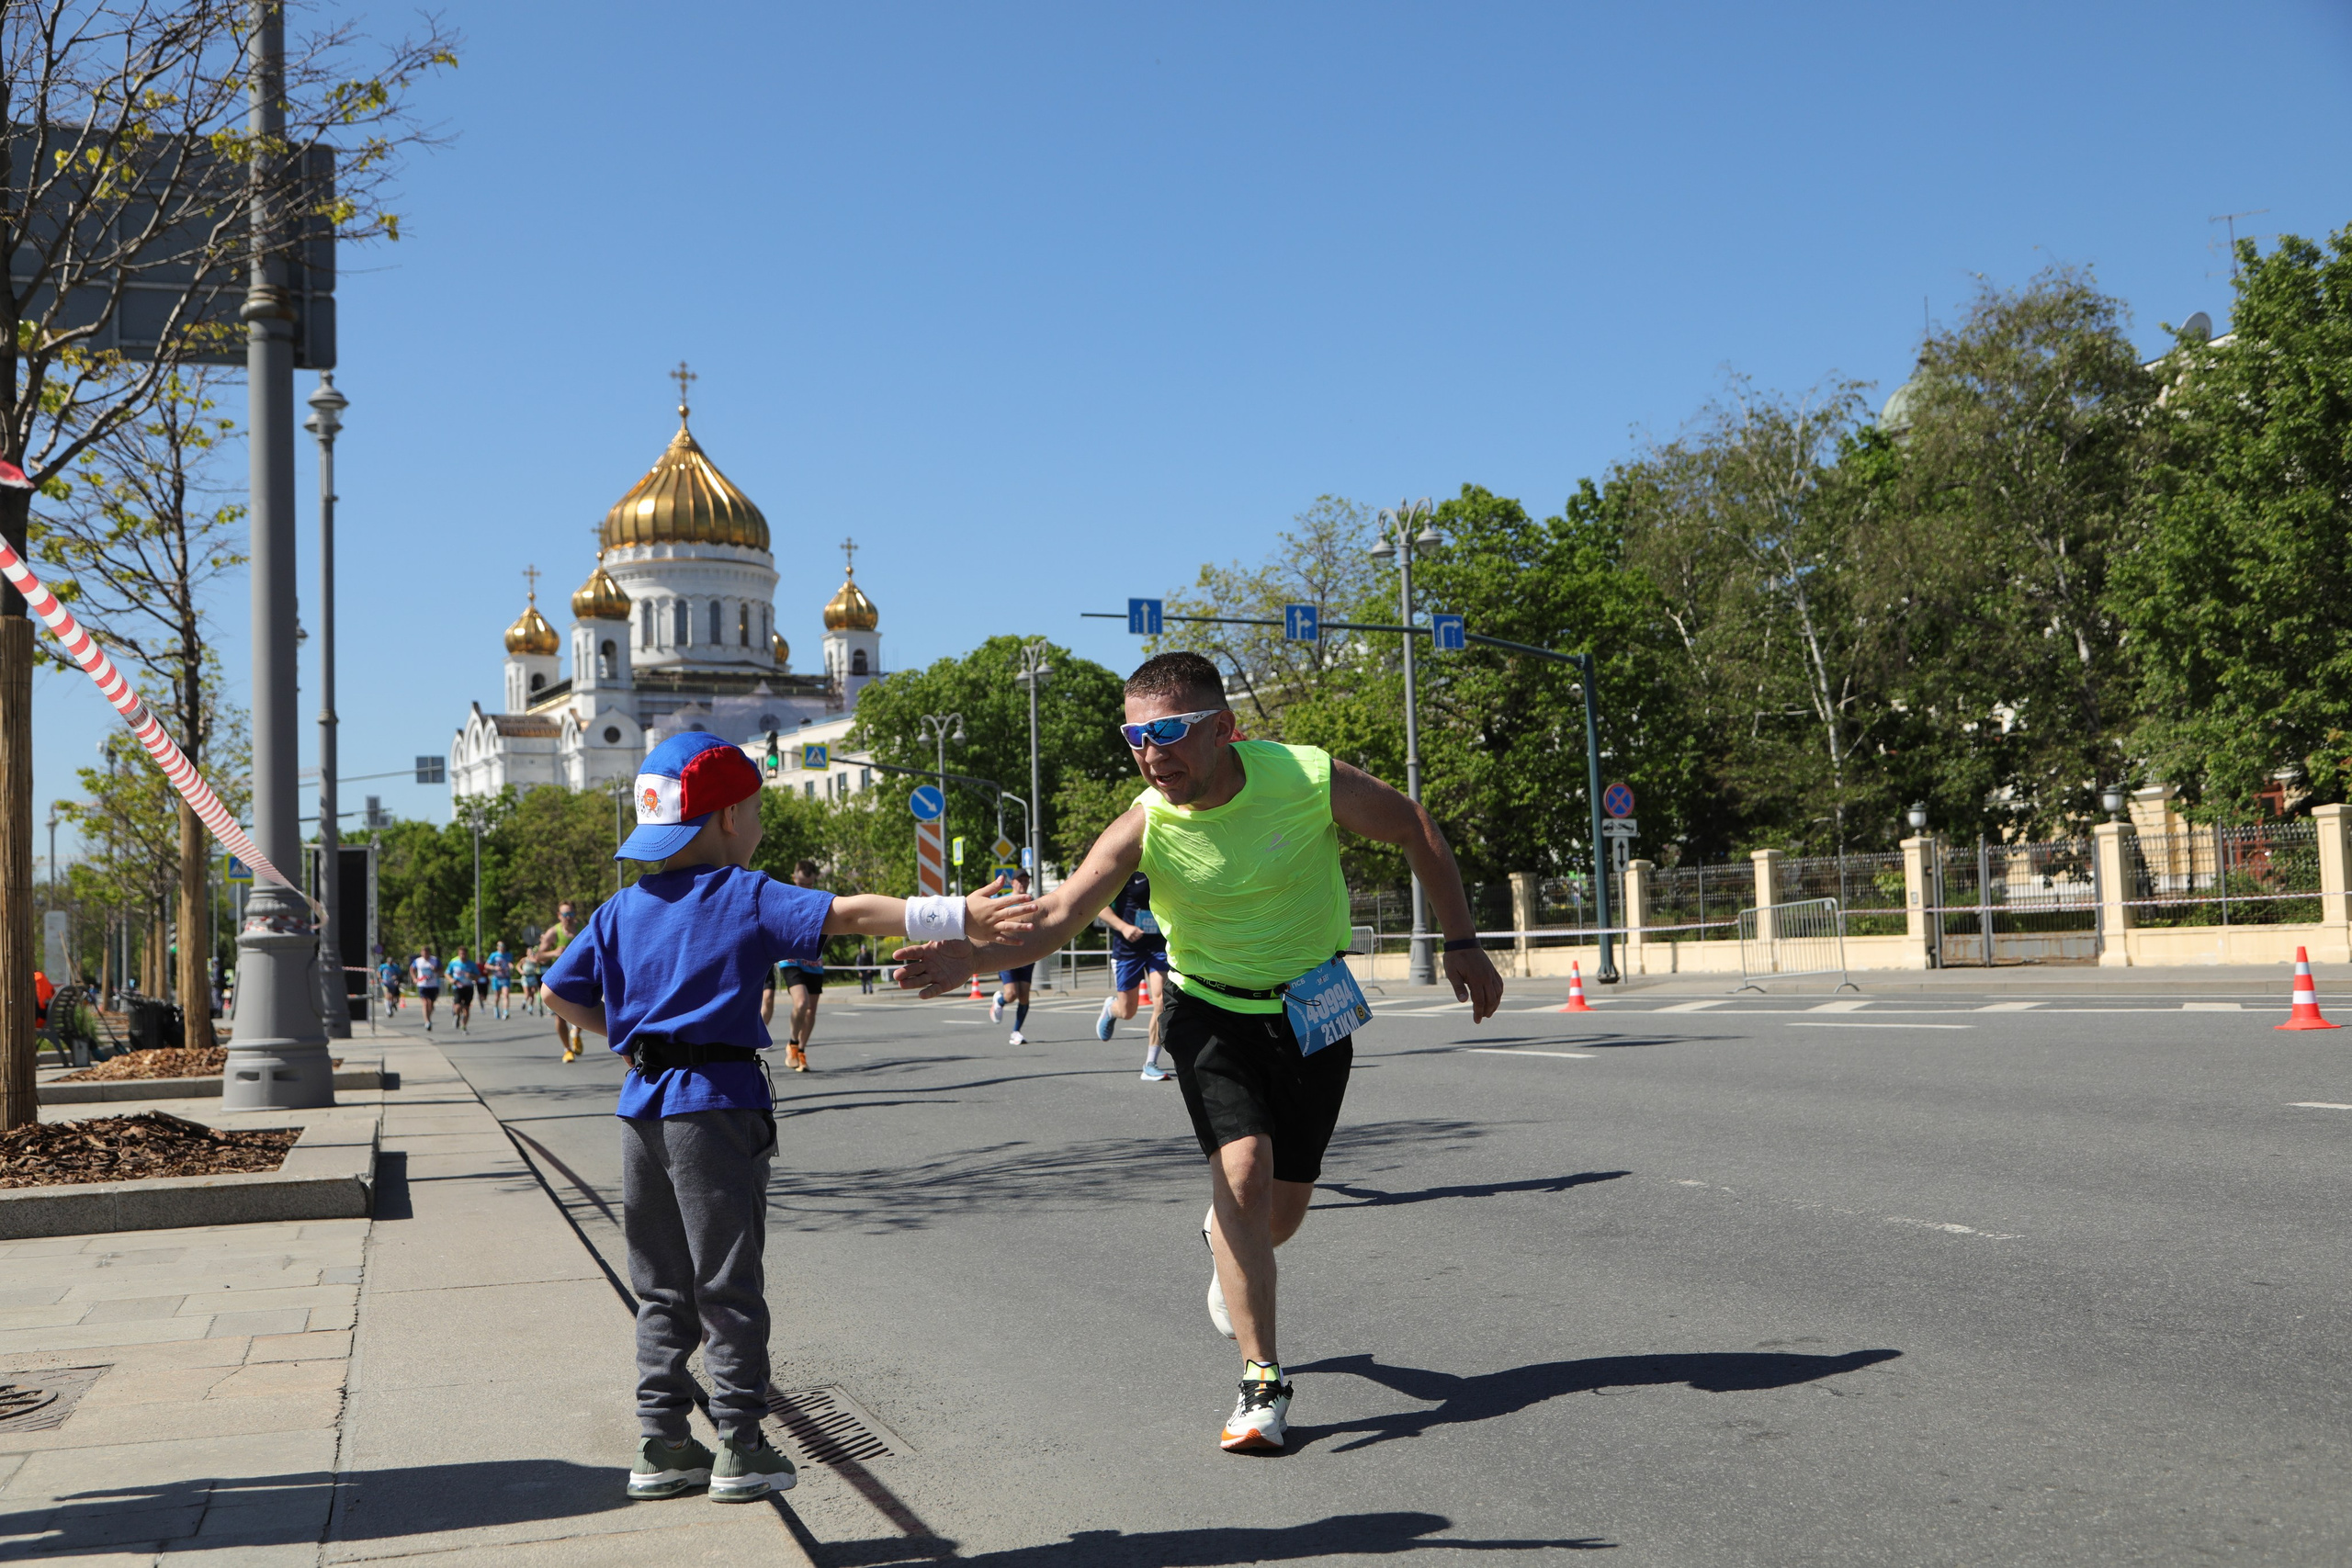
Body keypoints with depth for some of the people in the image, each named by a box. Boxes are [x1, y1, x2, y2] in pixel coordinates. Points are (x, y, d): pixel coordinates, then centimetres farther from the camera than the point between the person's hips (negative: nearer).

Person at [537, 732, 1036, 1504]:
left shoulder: (623, 909, 10)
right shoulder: (745, 897, -8)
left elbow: (556, 992, 14)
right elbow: (847, 914, -19)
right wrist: (954, 917, -23)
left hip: (644, 1104, 6)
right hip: (716, 1101, -6)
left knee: (663, 1287, 14)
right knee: (729, 1283, 3)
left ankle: (662, 1445, 17)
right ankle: (739, 1448, 7)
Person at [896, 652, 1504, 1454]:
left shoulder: (1309, 779, -21)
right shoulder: (1145, 825, -20)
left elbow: (1415, 831, -5)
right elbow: (1059, 912, -29)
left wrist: (1461, 944, -2)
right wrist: (969, 957, -47)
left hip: (1315, 1013, 1)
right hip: (1212, 1013, 0)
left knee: (1280, 1214, 5)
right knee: (1242, 1171, -20)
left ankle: (1226, 1241, 44)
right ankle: (1262, 1383, -7)